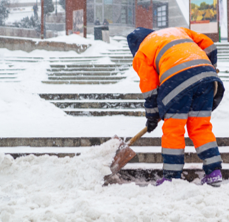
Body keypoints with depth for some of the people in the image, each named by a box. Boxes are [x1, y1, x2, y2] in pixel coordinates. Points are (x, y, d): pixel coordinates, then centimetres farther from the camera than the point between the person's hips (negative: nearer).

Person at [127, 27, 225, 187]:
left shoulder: (142, 53, 18)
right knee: (201, 127, 12)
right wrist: (211, 69, 38)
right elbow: (208, 45, 26)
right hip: (206, 72, 5)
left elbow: (149, 88, 15)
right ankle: (214, 173, 8)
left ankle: (172, 176, 5)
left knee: (173, 130, 5)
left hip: (178, 80, -5)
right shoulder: (177, 30, 33)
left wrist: (152, 116, 25)